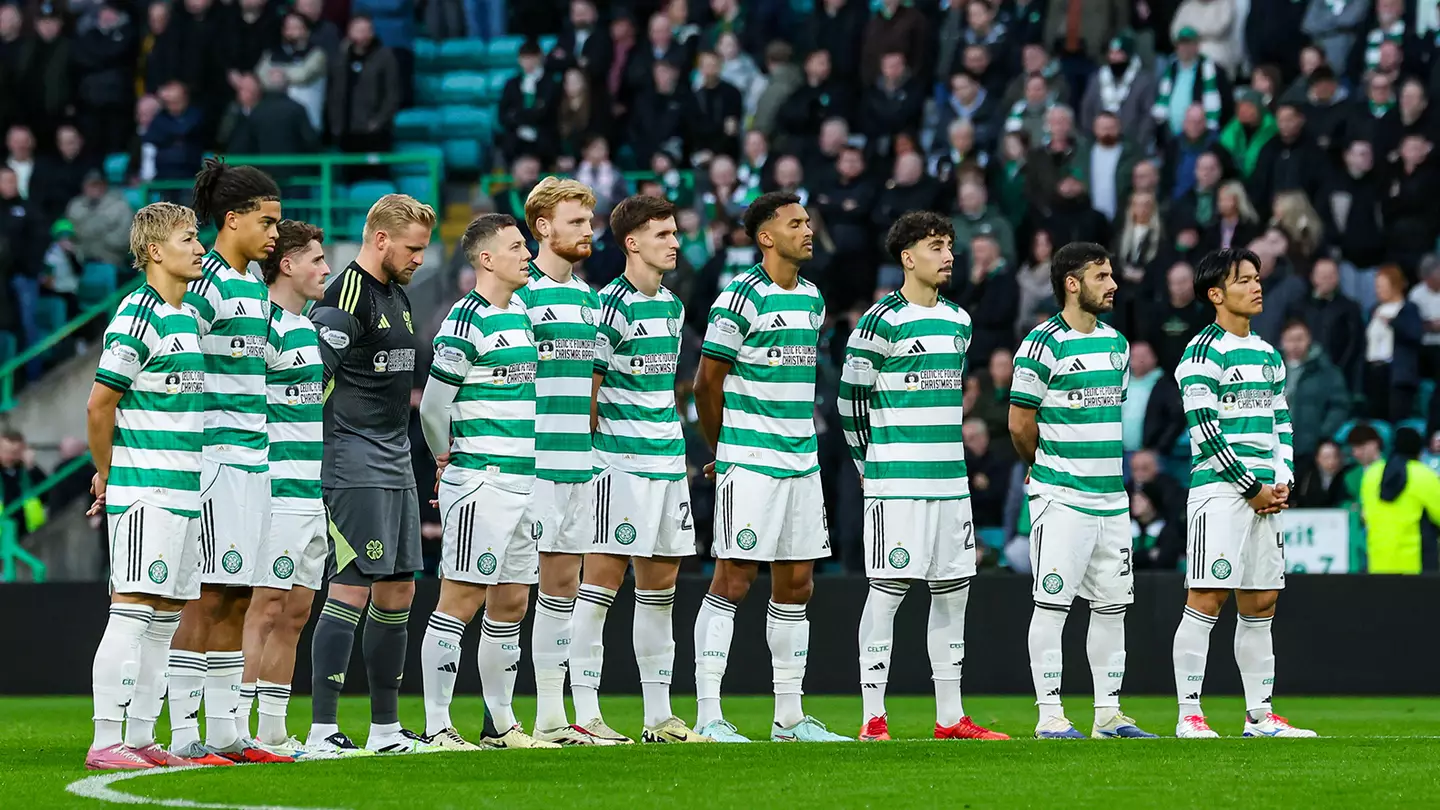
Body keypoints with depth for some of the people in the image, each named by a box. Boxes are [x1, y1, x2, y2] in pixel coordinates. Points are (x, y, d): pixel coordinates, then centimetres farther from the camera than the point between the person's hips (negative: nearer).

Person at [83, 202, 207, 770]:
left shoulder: (191, 316, 15)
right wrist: (106, 473, -1)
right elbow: (99, 405, -13)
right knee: (132, 613, -10)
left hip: (185, 492, 9)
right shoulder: (138, 317, -13)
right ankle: (105, 742, -10)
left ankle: (140, 738, 15)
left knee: (165, 618, 10)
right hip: (144, 492, -9)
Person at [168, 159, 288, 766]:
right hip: (213, 456, -9)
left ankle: (226, 732, 14)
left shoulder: (254, 286, 17)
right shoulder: (206, 283, -12)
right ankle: (182, 735, -8)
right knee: (208, 597, -9)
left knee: (237, 600, 10)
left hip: (253, 457, 9)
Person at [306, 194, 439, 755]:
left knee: (397, 591, 10)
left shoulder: (397, 296, 17)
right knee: (351, 590, -12)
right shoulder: (347, 297, -13)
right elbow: (309, 379, -18)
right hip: (355, 469, -10)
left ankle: (386, 726, 17)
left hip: (396, 466, 10)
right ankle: (322, 730, -12)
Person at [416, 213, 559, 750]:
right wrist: (449, 459, 4)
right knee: (461, 600, -7)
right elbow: (433, 404, -10)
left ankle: (501, 723, 19)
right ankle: (436, 726, -5)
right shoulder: (467, 320, -13)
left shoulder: (521, 311, 14)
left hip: (524, 479, 8)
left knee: (512, 601, 11)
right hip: (480, 481, -8)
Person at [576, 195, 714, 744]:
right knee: (603, 575, -6)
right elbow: (584, 389, -11)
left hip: (667, 463, 9)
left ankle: (659, 715, 15)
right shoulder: (611, 306, -11)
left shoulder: (672, 305, 16)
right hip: (622, 465, -9)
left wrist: (671, 441, 19)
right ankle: (584, 711, -4)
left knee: (661, 581, 10)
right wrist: (599, 447, -9)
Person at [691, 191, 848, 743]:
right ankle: (708, 717, -5)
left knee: (796, 584, 8)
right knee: (733, 579, -7)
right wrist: (722, 449, 5)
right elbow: (707, 382, -6)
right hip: (750, 463, -7)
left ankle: (789, 717, 14)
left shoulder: (813, 299, 14)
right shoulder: (742, 298, -10)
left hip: (802, 462, 7)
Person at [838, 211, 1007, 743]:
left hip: (951, 478, 7)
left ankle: (950, 717, 13)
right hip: (896, 480, -7)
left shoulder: (959, 321, 14)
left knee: (953, 591, 7)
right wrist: (872, 464, 1)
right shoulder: (882, 321, -8)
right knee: (887, 590, -6)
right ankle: (873, 717, -3)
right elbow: (851, 397, -4)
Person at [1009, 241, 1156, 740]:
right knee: (1052, 603, -5)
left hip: (1112, 494, 7)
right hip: (1061, 497, -7)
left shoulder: (1116, 343, 14)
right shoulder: (1044, 344, -9)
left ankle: (1108, 714, 13)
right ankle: (1049, 715, -2)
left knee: (1113, 604, 7)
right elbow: (1020, 423, -5)